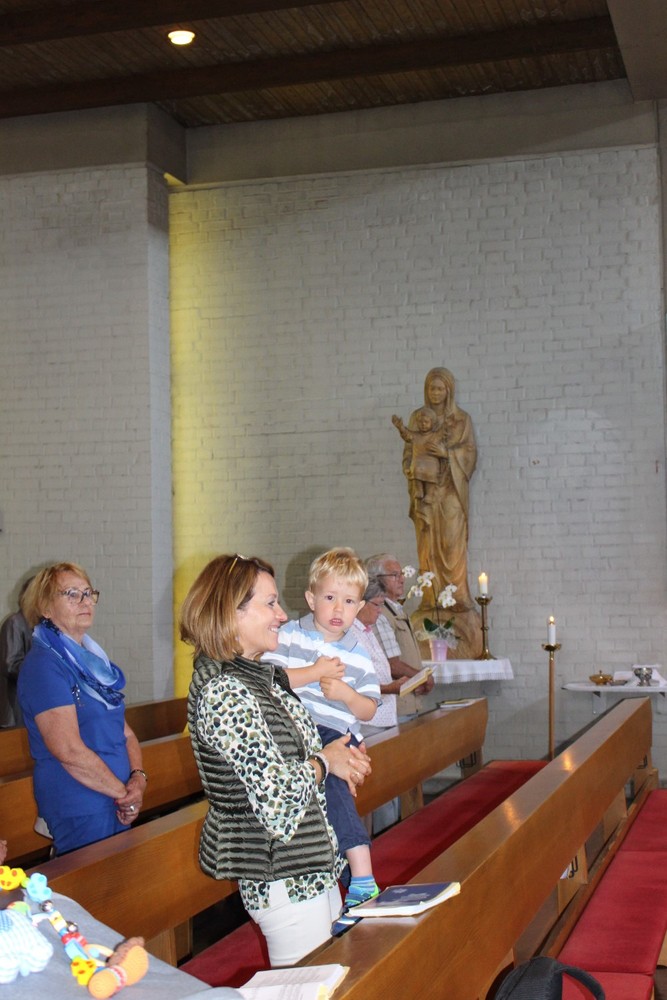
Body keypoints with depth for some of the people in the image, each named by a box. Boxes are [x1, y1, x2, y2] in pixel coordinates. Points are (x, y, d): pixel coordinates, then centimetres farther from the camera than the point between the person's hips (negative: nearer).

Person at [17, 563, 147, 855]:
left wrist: (138, 776, -6)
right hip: (79, 813, -8)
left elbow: (123, 729, 13)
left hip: (118, 807, 8)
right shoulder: (43, 665, -14)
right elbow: (69, 751, -21)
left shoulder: (92, 660, 13)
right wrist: (125, 793, -12)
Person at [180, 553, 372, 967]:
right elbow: (278, 794, -24)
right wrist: (325, 762, -6)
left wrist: (337, 759, 5)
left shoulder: (262, 674, 9)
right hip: (284, 878, -10)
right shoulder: (223, 692, -22)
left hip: (313, 866, 10)